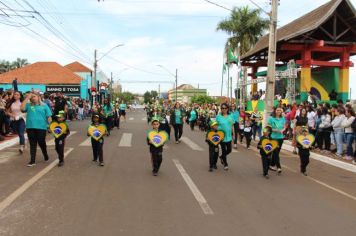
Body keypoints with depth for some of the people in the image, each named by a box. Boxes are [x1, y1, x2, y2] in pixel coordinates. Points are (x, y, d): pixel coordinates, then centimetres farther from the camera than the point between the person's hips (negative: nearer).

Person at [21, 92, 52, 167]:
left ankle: (46, 155, 34)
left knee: (41, 143, 8)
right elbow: (22, 108, -11)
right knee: (32, 144, 6)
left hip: (41, 127, -2)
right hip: (30, 127, 2)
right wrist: (27, 98, -8)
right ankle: (32, 160, 10)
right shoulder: (28, 105, 8)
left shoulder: (44, 106, 5)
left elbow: (49, 116, 2)